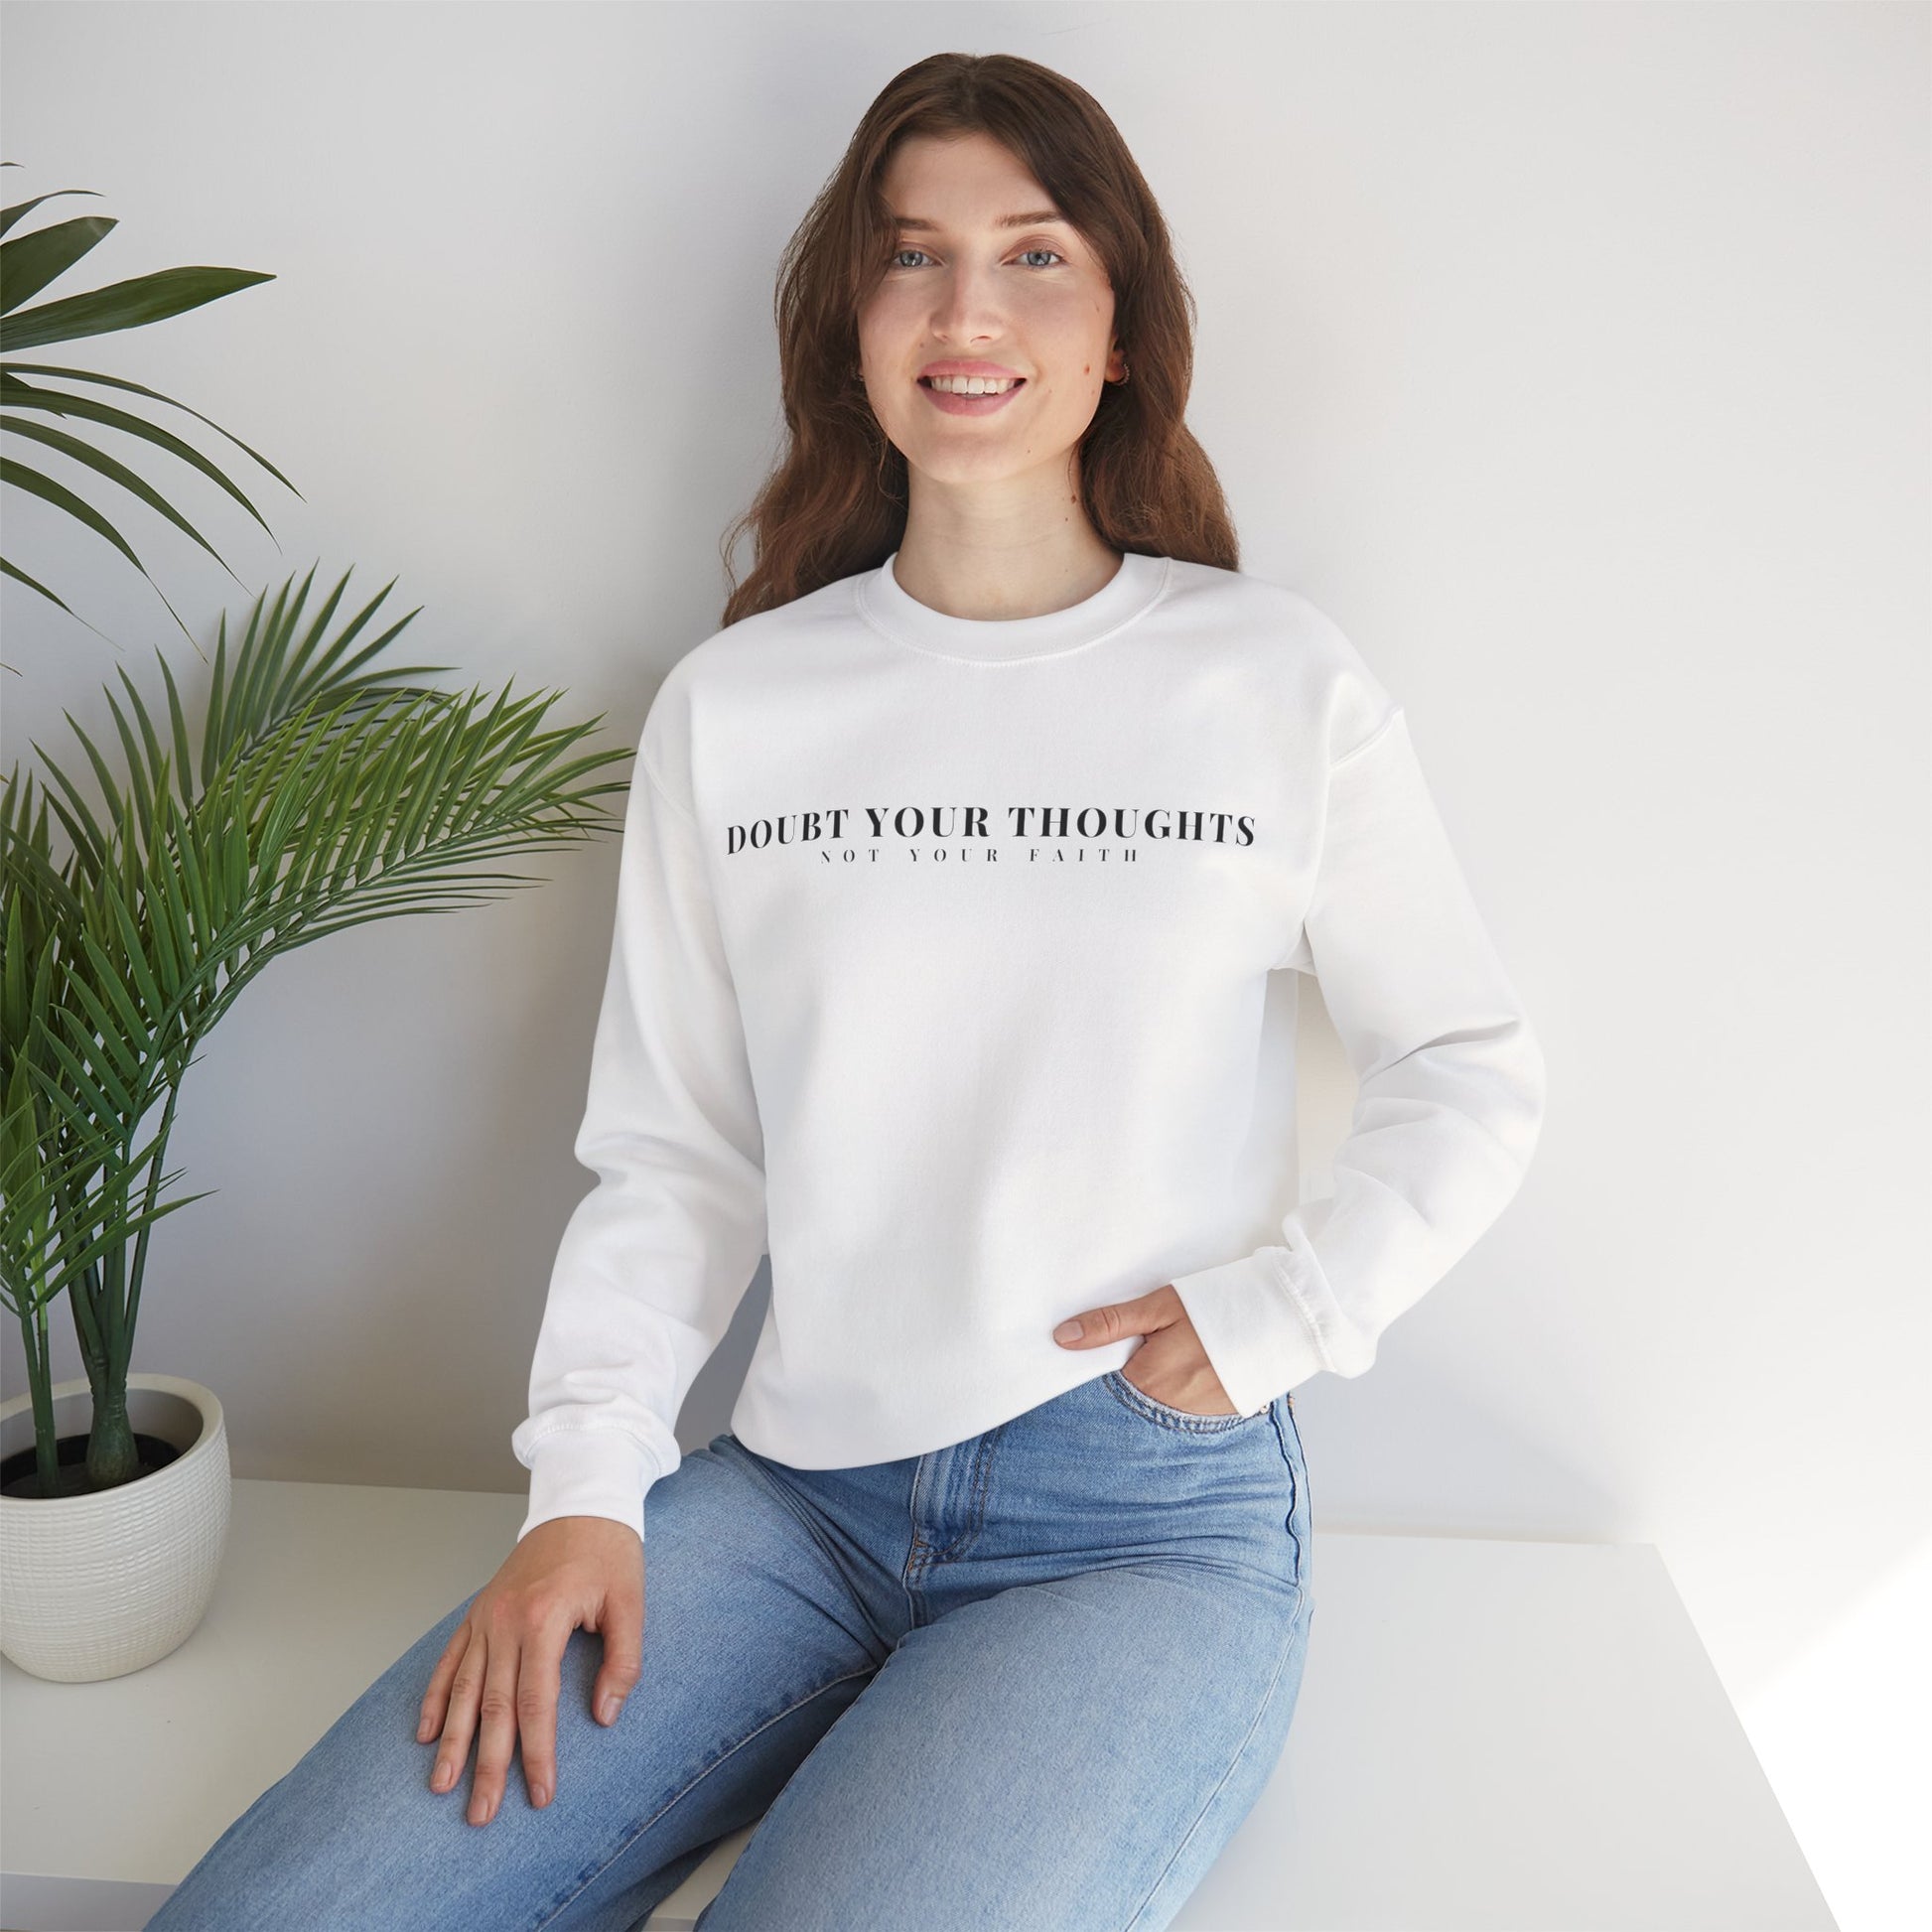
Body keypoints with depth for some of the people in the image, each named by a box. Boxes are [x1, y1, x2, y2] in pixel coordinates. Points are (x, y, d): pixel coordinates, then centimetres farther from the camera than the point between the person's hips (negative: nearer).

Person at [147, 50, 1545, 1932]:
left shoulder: (1279, 683, -1)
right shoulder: (730, 706, 4)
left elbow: (1472, 1070, 8)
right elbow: (671, 1152, 6)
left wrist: (1278, 1310, -5)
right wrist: (585, 1486, -4)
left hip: (1150, 1519, -1)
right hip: (795, 1492, 2)